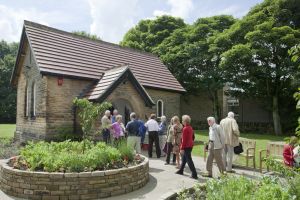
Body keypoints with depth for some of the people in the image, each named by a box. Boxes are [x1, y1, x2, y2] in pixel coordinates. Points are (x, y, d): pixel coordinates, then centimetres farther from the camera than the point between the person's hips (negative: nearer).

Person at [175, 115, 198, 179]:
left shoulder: (185, 129, -19)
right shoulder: (190, 128, 9)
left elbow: (184, 139, -21)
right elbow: (193, 137, 17)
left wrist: (182, 148, -19)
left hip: (186, 147, -10)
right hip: (190, 146, 10)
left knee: (189, 160, -4)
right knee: (184, 158, 21)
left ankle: (194, 174, -1)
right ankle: (181, 171, 34)